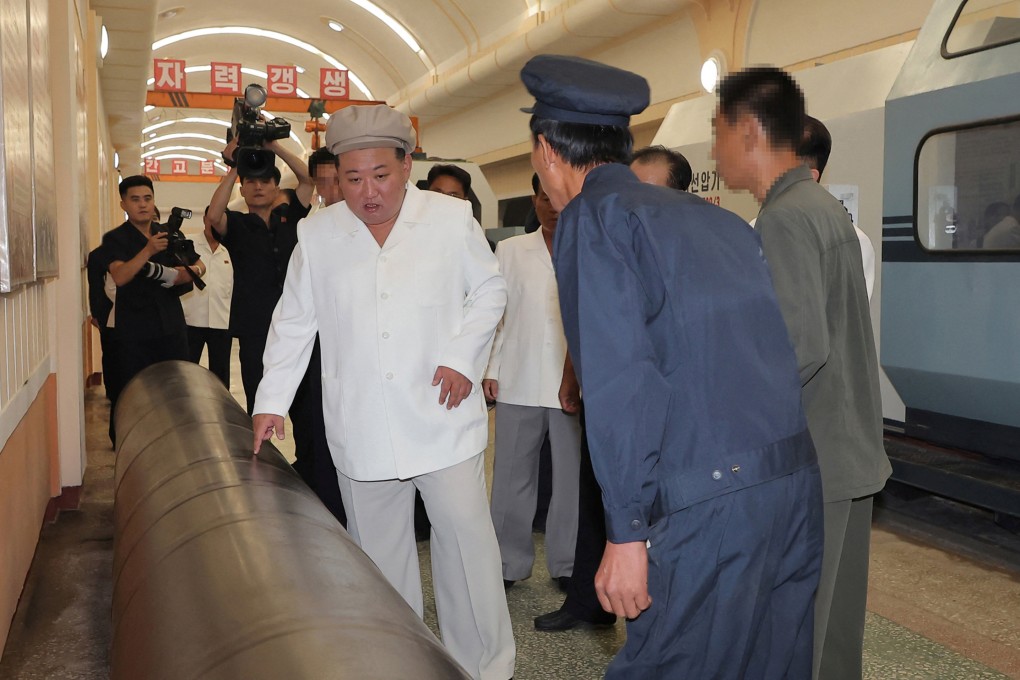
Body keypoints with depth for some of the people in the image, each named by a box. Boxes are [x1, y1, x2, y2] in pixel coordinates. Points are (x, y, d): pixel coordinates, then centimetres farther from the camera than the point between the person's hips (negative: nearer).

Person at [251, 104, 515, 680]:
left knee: (468, 540, 0)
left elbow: (490, 290, 7)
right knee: (378, 552, 12)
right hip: (360, 429, 2)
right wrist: (272, 402, 8)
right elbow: (294, 322, 11)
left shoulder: (452, 218, -1)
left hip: (443, 416, -2)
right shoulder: (317, 235, 5)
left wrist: (463, 356, -7)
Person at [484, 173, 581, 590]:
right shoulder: (511, 251, 7)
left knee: (572, 477, 7)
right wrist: (489, 369, 2)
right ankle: (509, 561, 21)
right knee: (511, 476, 8)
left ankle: (566, 563, 22)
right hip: (518, 382, 1)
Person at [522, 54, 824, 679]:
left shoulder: (593, 216, -5)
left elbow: (618, 381, -16)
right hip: (802, 487, 8)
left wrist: (626, 532, -13)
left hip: (707, 505, -8)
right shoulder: (717, 217, 16)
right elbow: (786, 351, 17)